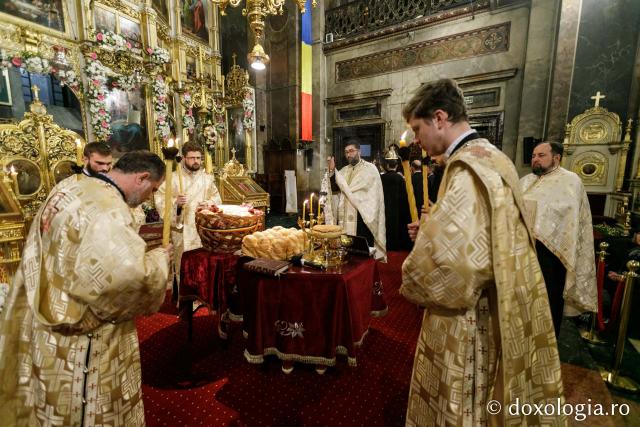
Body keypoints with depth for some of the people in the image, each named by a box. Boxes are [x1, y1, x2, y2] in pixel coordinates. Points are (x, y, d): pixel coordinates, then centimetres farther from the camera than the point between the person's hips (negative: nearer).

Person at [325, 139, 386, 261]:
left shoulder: (370, 169, -5)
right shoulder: (345, 170, 15)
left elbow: (350, 189, -15)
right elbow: (334, 188, 5)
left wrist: (335, 171, -9)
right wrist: (331, 171, -8)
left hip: (362, 217, -5)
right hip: (345, 217, 5)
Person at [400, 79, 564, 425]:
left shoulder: (468, 168, -25)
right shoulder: (487, 156, 8)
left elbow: (453, 261, -32)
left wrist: (412, 287, -13)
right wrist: (431, 231, 5)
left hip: (465, 318, -9)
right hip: (484, 305, 9)